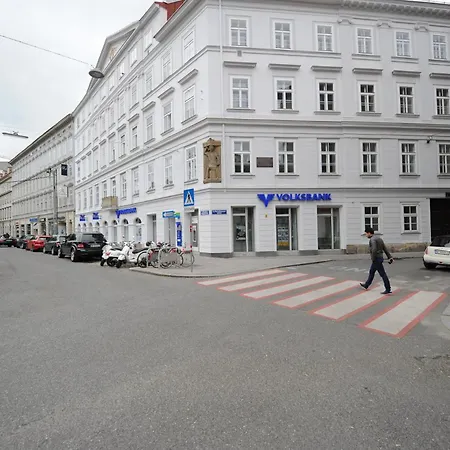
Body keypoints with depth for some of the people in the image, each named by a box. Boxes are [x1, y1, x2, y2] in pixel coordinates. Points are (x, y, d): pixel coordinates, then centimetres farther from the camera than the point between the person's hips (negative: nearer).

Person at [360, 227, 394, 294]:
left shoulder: (372, 239, -18)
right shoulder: (379, 238, 13)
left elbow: (374, 250, -30)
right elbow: (385, 248, 11)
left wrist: (373, 259, -18)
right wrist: (390, 257, 8)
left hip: (376, 259, -10)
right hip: (379, 258, 10)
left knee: (383, 274, -5)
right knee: (371, 272, 21)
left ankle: (388, 290, 0)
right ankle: (366, 285, 33)